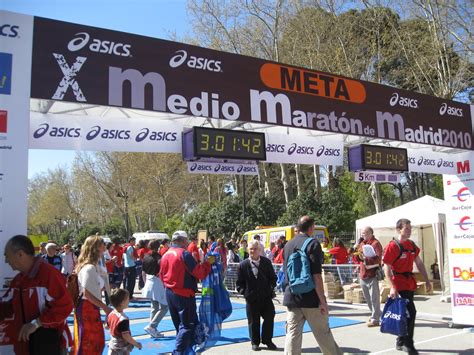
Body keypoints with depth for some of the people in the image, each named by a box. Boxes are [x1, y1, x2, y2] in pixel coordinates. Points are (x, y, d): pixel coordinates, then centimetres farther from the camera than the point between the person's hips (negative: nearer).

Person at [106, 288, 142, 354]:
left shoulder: (110, 314, -2)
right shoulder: (123, 319, -27)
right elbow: (126, 336, -26)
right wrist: (136, 344, -15)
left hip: (112, 344, 8)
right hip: (122, 349, -8)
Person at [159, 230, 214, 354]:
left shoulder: (166, 255, 6)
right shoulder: (184, 253, -16)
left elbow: (162, 275, 14)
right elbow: (199, 273, -17)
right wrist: (208, 262, -2)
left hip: (169, 293, 8)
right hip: (184, 294, -8)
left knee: (179, 324, 19)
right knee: (188, 325, 0)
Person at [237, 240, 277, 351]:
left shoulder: (266, 262, 2)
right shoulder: (243, 265, -2)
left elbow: (273, 277, 9)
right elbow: (239, 282, 3)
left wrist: (271, 287, -4)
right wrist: (244, 291, -7)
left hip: (266, 297, 2)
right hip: (251, 298, -1)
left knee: (269, 318, 6)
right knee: (253, 321, 8)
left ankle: (267, 340, 23)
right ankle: (255, 342, 23)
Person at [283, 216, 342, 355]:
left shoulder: (288, 245, 9)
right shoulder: (313, 243, -11)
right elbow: (316, 275, -16)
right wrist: (322, 300, -13)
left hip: (291, 297, 5)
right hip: (310, 298, -5)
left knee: (293, 334, 5)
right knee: (323, 333, 11)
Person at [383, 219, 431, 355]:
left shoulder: (412, 245, 9)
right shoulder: (392, 246, -14)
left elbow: (419, 264, 17)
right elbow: (387, 268, -15)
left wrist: (427, 281, 14)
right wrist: (392, 287, -21)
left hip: (410, 284, 8)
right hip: (399, 284, -8)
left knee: (406, 313, 14)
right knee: (410, 312, -11)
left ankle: (400, 342, 28)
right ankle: (408, 344, 2)